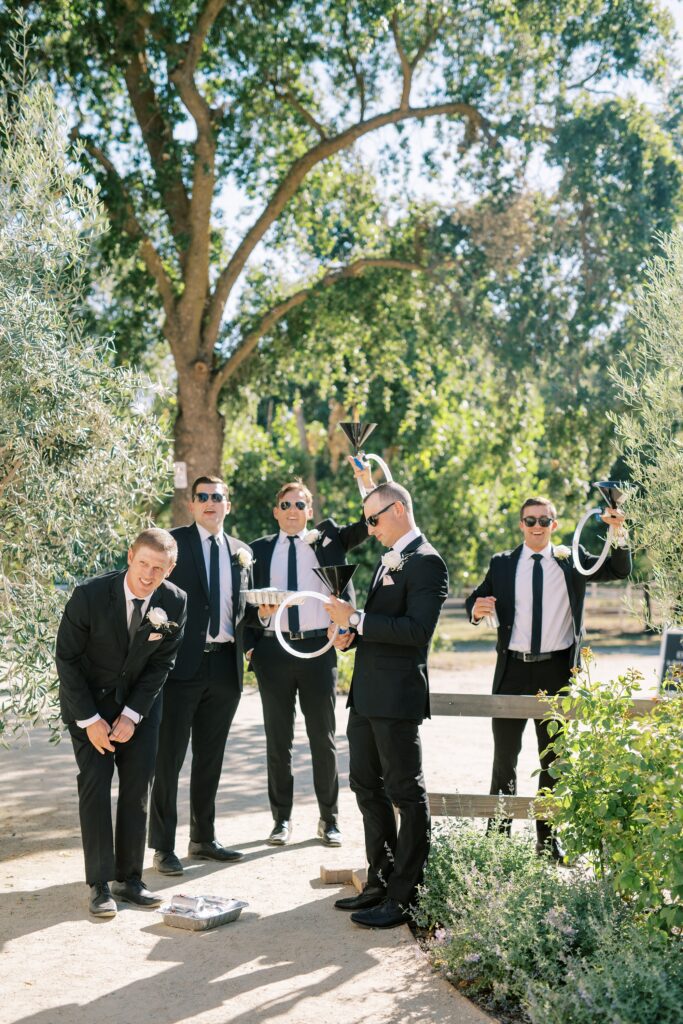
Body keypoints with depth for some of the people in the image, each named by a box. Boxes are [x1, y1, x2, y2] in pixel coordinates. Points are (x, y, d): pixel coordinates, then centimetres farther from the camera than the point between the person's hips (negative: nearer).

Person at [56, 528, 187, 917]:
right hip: (88, 700, -2)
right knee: (95, 781, -10)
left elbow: (162, 664, -6)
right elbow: (67, 658, -15)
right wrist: (89, 719, -16)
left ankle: (130, 878, 8)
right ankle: (101, 884, -4)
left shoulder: (175, 603, -15)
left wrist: (131, 716, -13)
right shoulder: (90, 595, -23)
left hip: (140, 701, 3)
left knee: (139, 785, -1)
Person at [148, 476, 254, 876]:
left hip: (225, 665, 5)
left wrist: (245, 642, 3)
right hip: (181, 664, -5)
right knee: (169, 758, 0)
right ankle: (164, 846, 8)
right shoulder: (173, 542, -1)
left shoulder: (242, 552, 13)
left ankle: (204, 839, 24)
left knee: (211, 759, 13)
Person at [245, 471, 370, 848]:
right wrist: (249, 644, -5)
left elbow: (369, 524, -2)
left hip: (318, 649, -1)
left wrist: (368, 482, -15)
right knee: (278, 739, 8)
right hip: (274, 649, 1)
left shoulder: (327, 539, 7)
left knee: (323, 738, 6)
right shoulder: (259, 550, 8)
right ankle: (281, 818, 20)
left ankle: (329, 819, 18)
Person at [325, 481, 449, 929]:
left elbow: (417, 629, -23)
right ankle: (381, 880, 29)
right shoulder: (389, 559, 17)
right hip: (367, 692, 10)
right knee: (367, 785, 17)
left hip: (397, 696, -10)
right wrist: (352, 635, 5)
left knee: (406, 792, -1)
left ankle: (403, 896, 6)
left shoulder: (426, 562, -13)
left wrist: (357, 619, -21)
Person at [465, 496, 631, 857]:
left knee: (553, 759, 9)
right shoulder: (502, 564, 6)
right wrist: (476, 609, -18)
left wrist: (618, 533, -18)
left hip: (556, 671, 0)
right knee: (504, 757, 6)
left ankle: (547, 838, 20)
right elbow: (475, 599, 5)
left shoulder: (572, 560, 5)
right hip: (513, 670, 0)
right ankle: (497, 833, 17)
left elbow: (620, 571, -2)